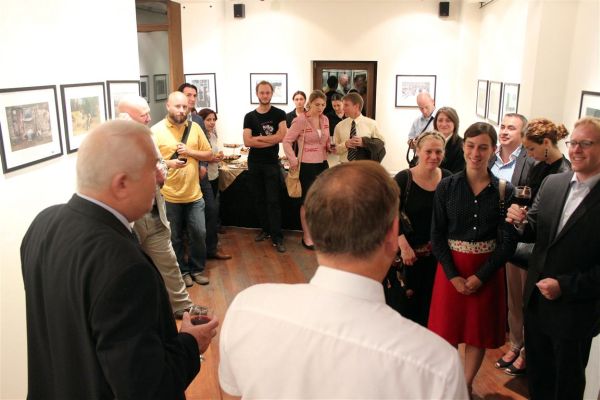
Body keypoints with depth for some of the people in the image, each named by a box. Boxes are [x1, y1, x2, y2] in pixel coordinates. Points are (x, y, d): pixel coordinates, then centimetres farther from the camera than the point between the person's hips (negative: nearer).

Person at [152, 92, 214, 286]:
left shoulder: (194, 127, 4)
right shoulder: (156, 131, -7)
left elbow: (209, 154, 6)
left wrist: (189, 152, -9)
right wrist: (168, 164, -23)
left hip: (194, 194, 3)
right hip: (169, 195, -3)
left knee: (199, 233, 7)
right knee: (175, 237, 9)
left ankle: (197, 269, 26)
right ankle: (182, 271, 27)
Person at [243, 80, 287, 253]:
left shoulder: (279, 114, -1)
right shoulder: (250, 116, 3)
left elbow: (282, 136, -15)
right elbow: (247, 142, -9)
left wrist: (258, 138, -10)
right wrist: (271, 140, -13)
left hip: (272, 163, -3)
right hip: (254, 163, 3)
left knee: (273, 201, -5)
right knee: (259, 199, 11)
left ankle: (277, 237, -2)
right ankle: (265, 229, 26)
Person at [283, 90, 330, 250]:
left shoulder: (325, 119, 5)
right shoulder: (300, 120, -14)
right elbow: (287, 141, -11)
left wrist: (330, 147, -3)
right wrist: (293, 160, -16)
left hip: (323, 164, 6)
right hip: (307, 165, -6)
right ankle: (306, 236, 18)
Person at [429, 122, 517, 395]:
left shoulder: (505, 190, -6)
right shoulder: (446, 187, -5)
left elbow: (508, 241, -5)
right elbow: (437, 235, -4)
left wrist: (481, 276, -11)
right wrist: (453, 275, -11)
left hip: (487, 272, 0)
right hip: (451, 268, 0)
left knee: (479, 332, 13)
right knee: (447, 330, 9)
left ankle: (466, 385, 33)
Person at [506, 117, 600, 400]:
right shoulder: (552, 183, 0)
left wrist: (565, 286, -22)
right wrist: (522, 222, -15)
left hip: (575, 311, -4)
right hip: (536, 302, 5)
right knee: (537, 376, 22)